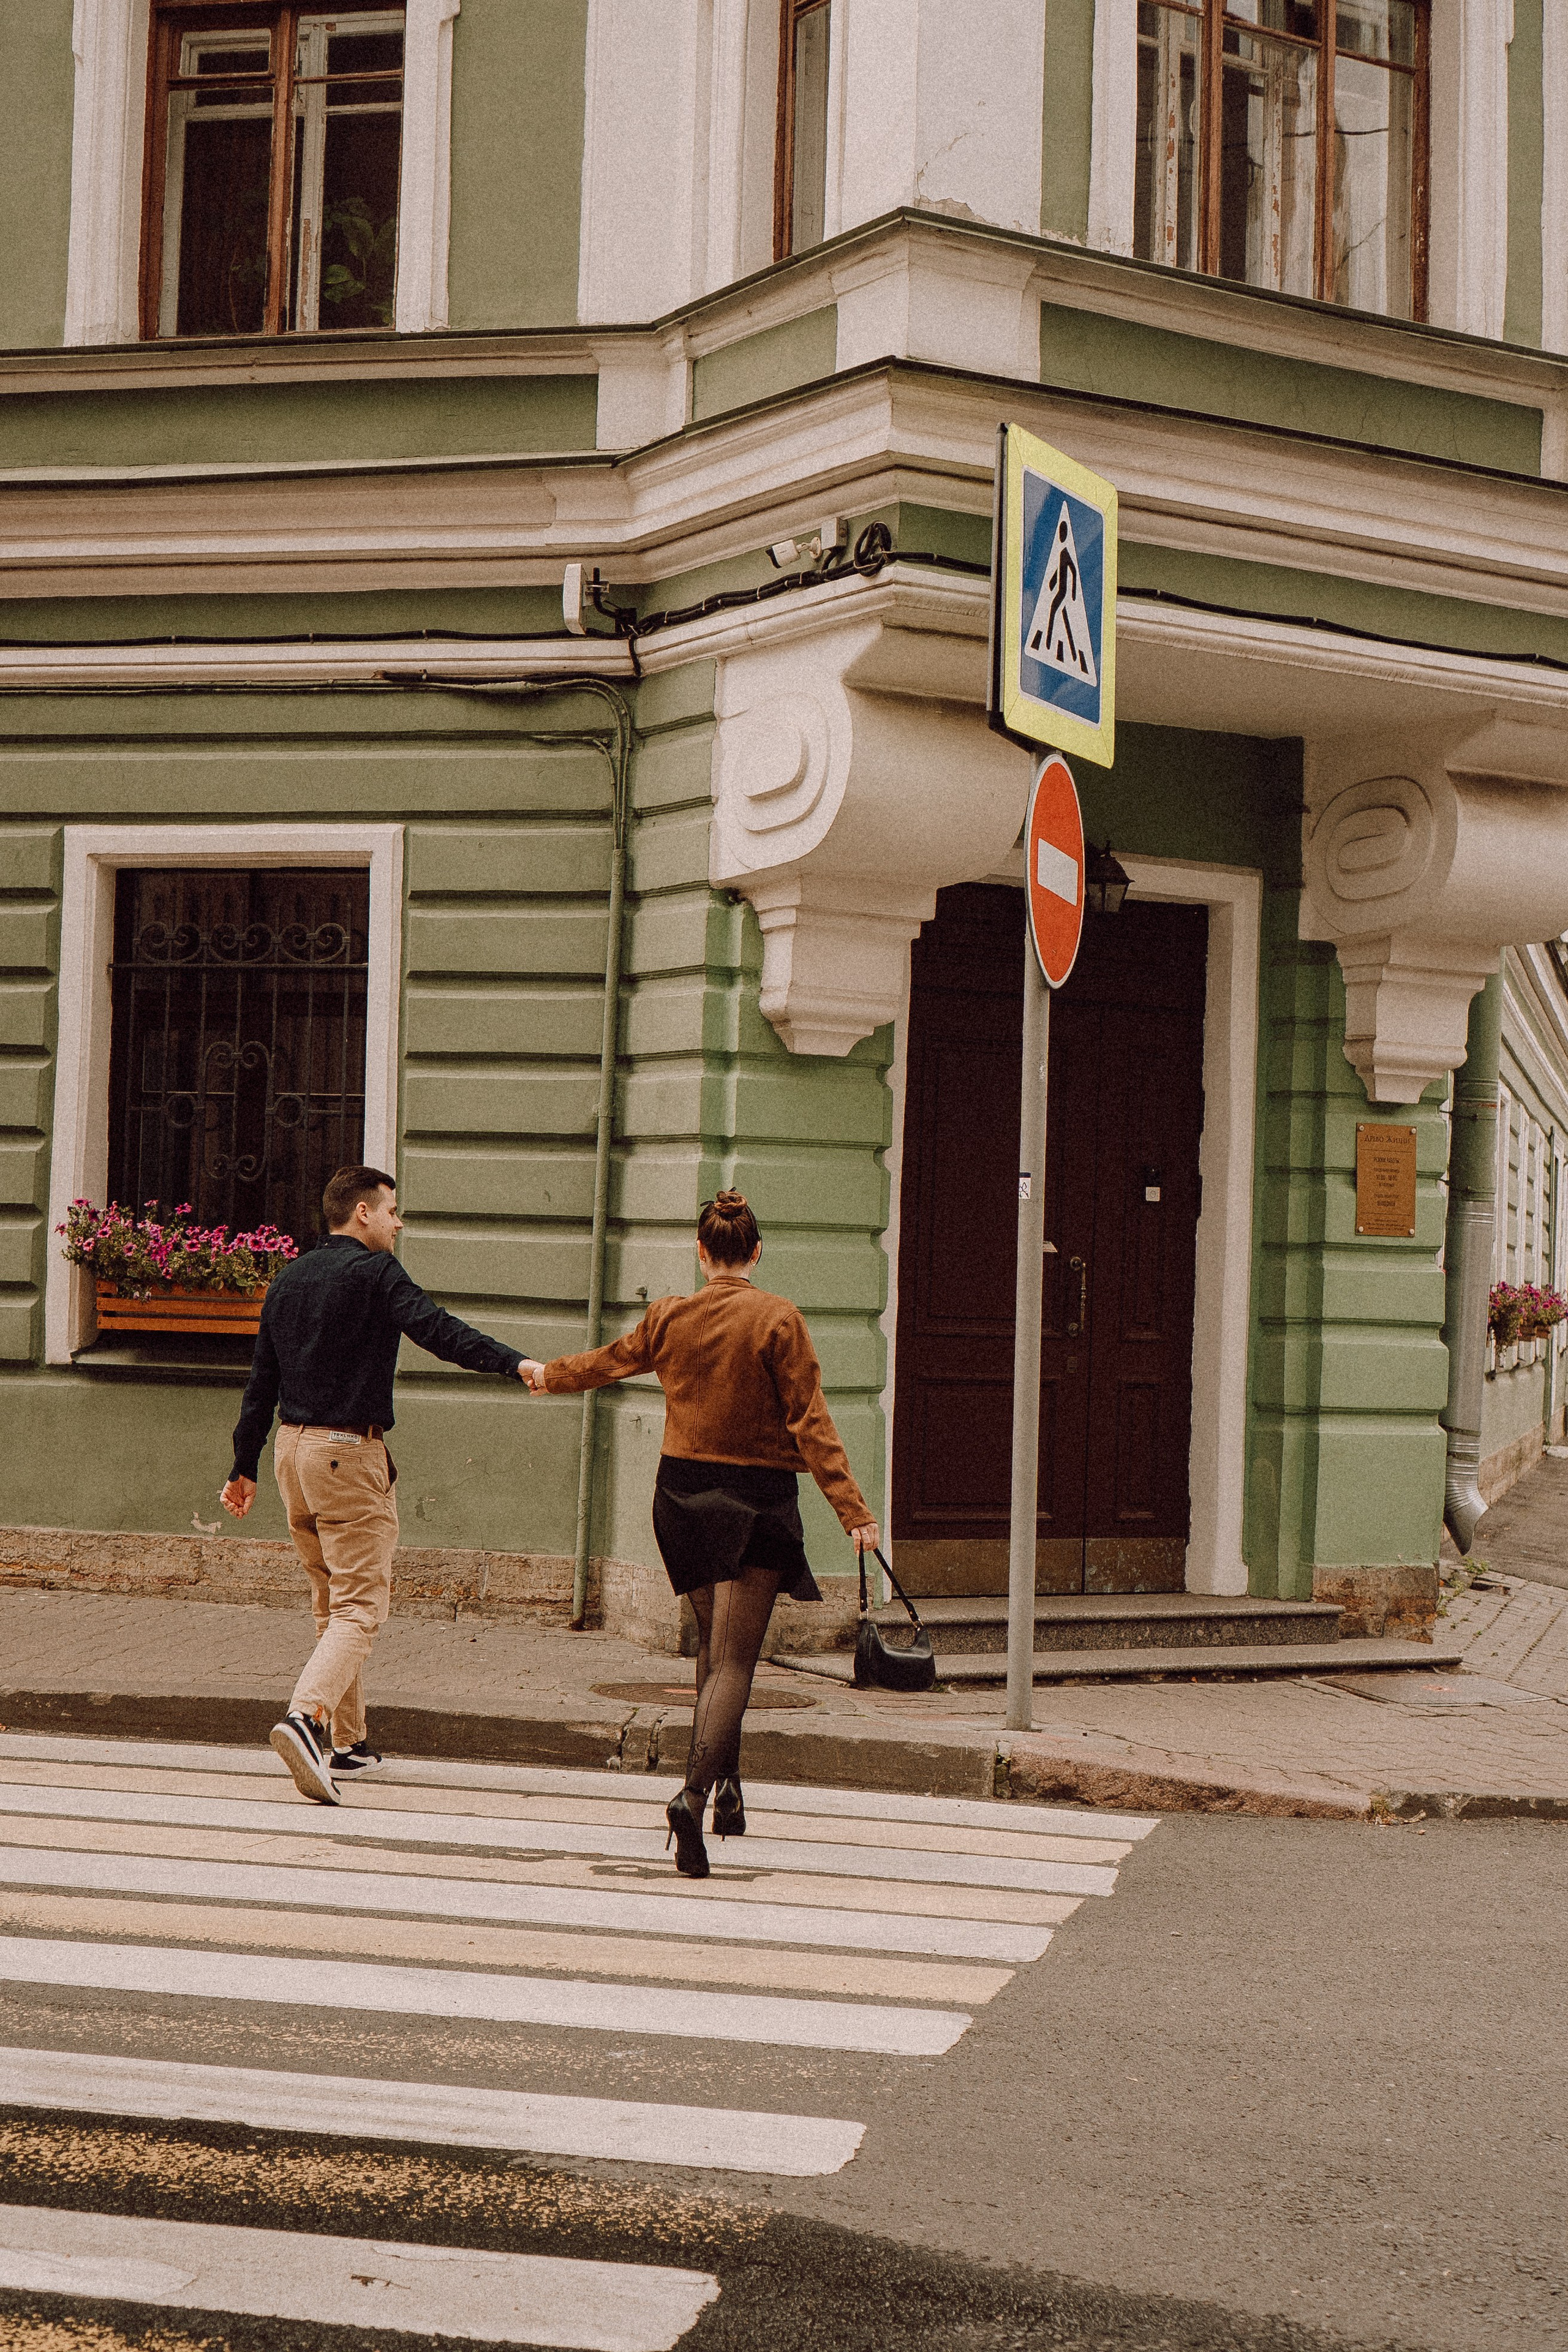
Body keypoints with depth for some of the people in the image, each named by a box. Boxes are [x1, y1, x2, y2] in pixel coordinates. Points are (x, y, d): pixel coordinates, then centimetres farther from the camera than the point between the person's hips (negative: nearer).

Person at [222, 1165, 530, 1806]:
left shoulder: (289, 1279, 14)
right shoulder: (374, 1273, -9)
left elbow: (261, 1380, 18)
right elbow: (436, 1328, -25)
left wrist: (244, 1467, 23)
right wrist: (514, 1363, -34)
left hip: (292, 1447, 8)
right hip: (350, 1451, -8)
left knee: (332, 1602, 18)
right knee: (361, 1605, -9)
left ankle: (345, 1741, 22)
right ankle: (307, 1716, -30)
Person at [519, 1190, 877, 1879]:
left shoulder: (669, 1317, 2)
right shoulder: (779, 1320, -10)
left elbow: (609, 1361, 20)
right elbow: (810, 1422, -14)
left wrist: (548, 1375, 41)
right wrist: (853, 1509, -12)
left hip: (683, 1489, 4)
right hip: (756, 1496, -4)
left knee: (715, 1643, 22)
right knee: (734, 1658, -5)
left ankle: (726, 1786, 25)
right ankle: (695, 1791, -23)